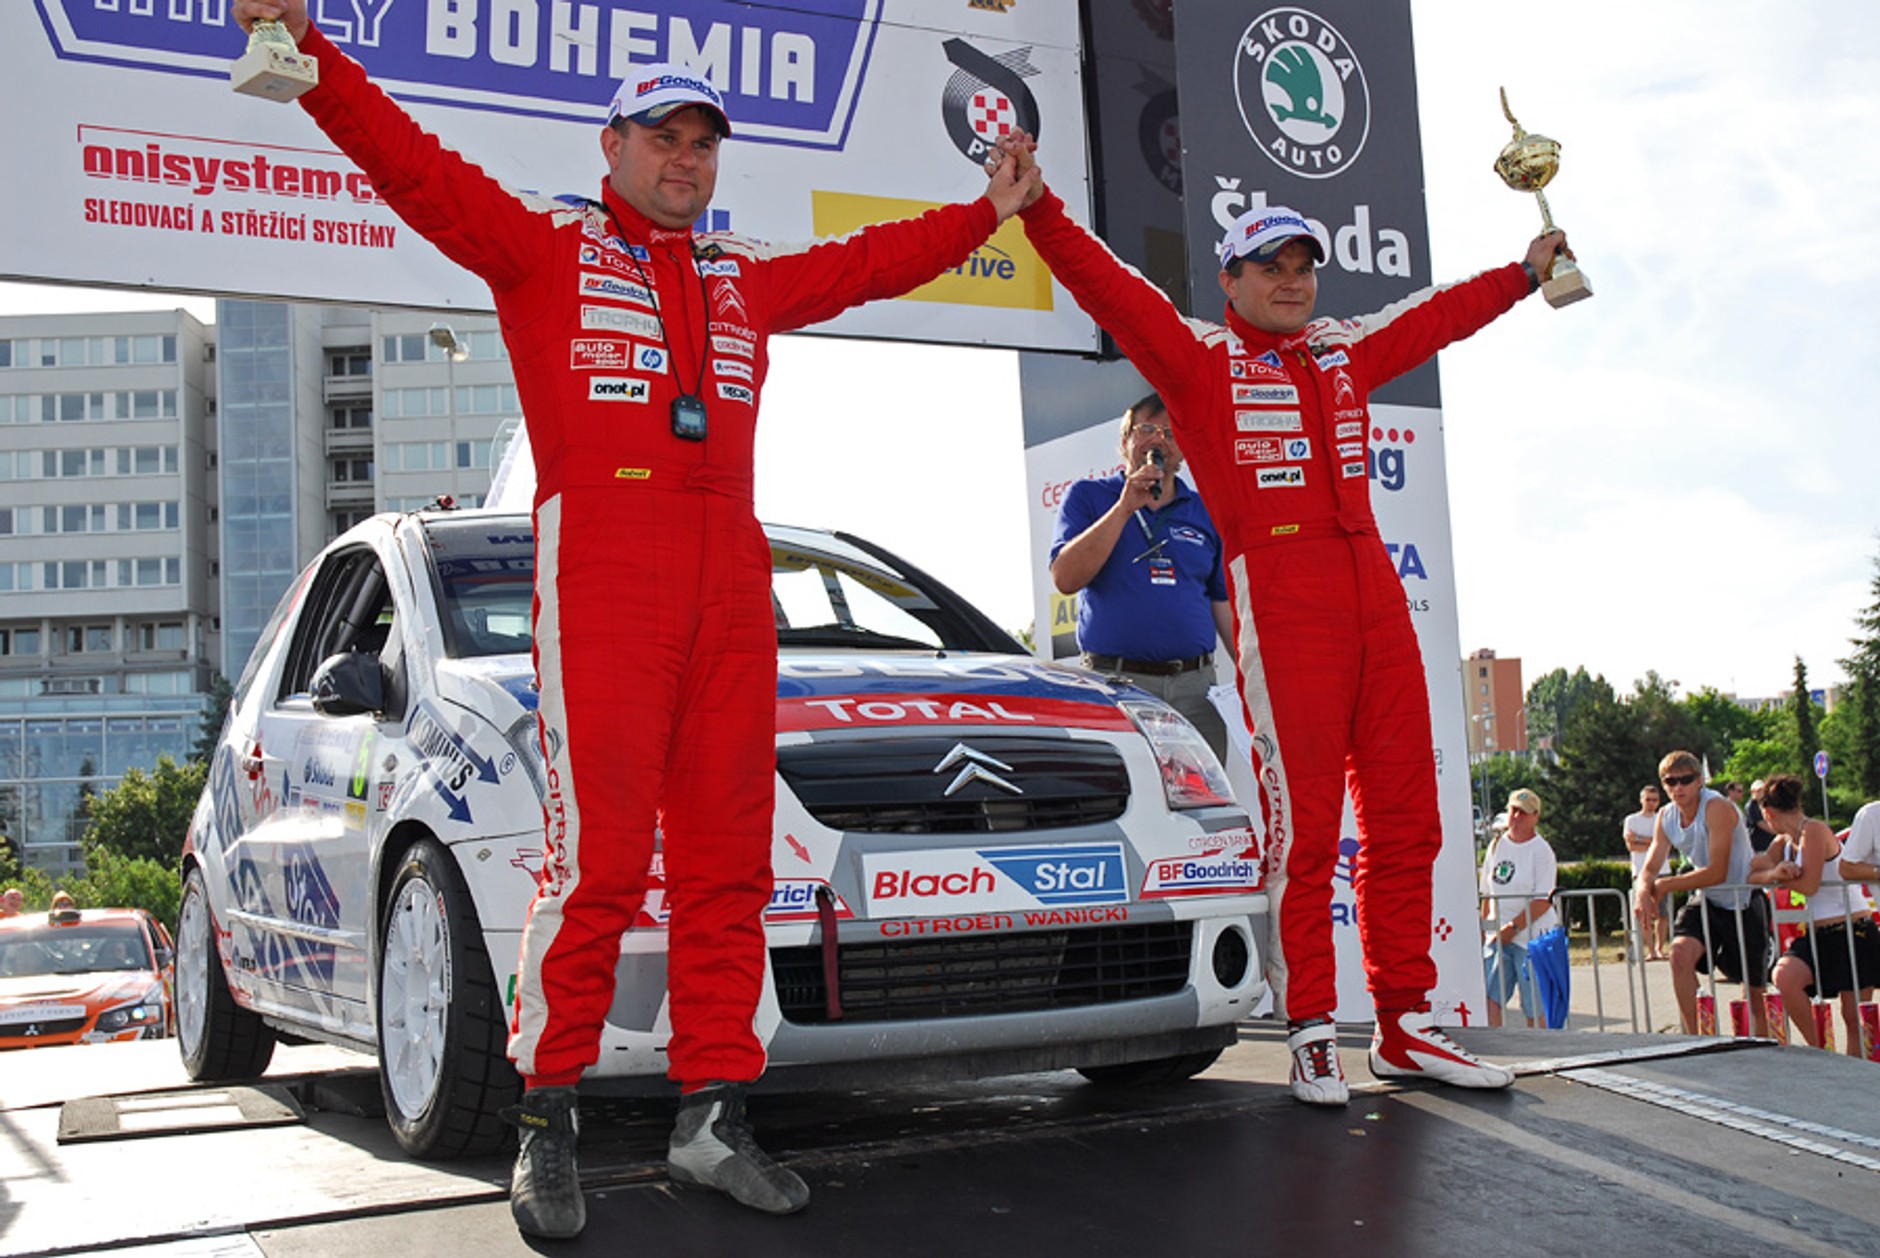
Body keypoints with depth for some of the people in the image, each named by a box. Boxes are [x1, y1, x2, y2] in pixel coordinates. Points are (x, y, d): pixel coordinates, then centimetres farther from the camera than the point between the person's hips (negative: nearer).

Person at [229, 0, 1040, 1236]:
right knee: (597, 861, -11)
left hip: (730, 587, 6)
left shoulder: (744, 277, 24)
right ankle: (547, 1124, 1)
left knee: (727, 862, 4)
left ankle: (713, 1118, 11)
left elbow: (870, 262, 34)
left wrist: (985, 213, 39)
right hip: (600, 582, -5)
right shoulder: (543, 244, 9)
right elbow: (412, 166, 0)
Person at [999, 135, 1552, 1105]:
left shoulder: (1345, 351, 22)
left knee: (1404, 817, 6)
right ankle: (1310, 1035, 1)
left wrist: (1525, 273, 45)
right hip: (1279, 599, -6)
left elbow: (1438, 314, 36)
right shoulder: (1198, 357, 6)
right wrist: (1037, 207, -17)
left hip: (1375, 596, 6)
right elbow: (1106, 286, -5)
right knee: (1300, 826, -7)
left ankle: (1405, 1027, 15)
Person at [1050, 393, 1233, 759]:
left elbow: (1224, 604, 16)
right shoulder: (1088, 497, 10)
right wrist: (1125, 507, -9)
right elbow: (1065, 578, -5)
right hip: (1115, 685, -3)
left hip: (1195, 687, 3)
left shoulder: (1204, 512, 17)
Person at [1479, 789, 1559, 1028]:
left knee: (1534, 1007, -2)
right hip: (1498, 937, 5)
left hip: (1533, 935, -5)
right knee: (1489, 997, -10)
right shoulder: (1497, 846, 12)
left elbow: (1543, 901, -12)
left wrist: (1513, 927, -16)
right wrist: (1484, 930, 14)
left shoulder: (1541, 850, -5)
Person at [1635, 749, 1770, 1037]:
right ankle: (1694, 1038, -13)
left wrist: (1666, 886, -22)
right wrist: (1643, 892, -24)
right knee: (1680, 952, -22)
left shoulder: (1717, 807, -21)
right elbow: (1650, 868, -1)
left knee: (1755, 991, 4)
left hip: (1742, 903, -5)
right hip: (1706, 902, 5)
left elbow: (1717, 873, -26)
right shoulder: (1666, 816, 0)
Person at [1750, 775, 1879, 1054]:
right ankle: (1816, 1049, -8)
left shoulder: (1814, 830, -13)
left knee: (1854, 1017, 0)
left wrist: (1774, 874, -5)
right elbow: (1751, 875, 3)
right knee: (1784, 976, -23)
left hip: (1854, 933, -6)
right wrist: (1774, 872, -18)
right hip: (1817, 935, 6)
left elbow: (1809, 885, -19)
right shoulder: (1783, 841, 11)